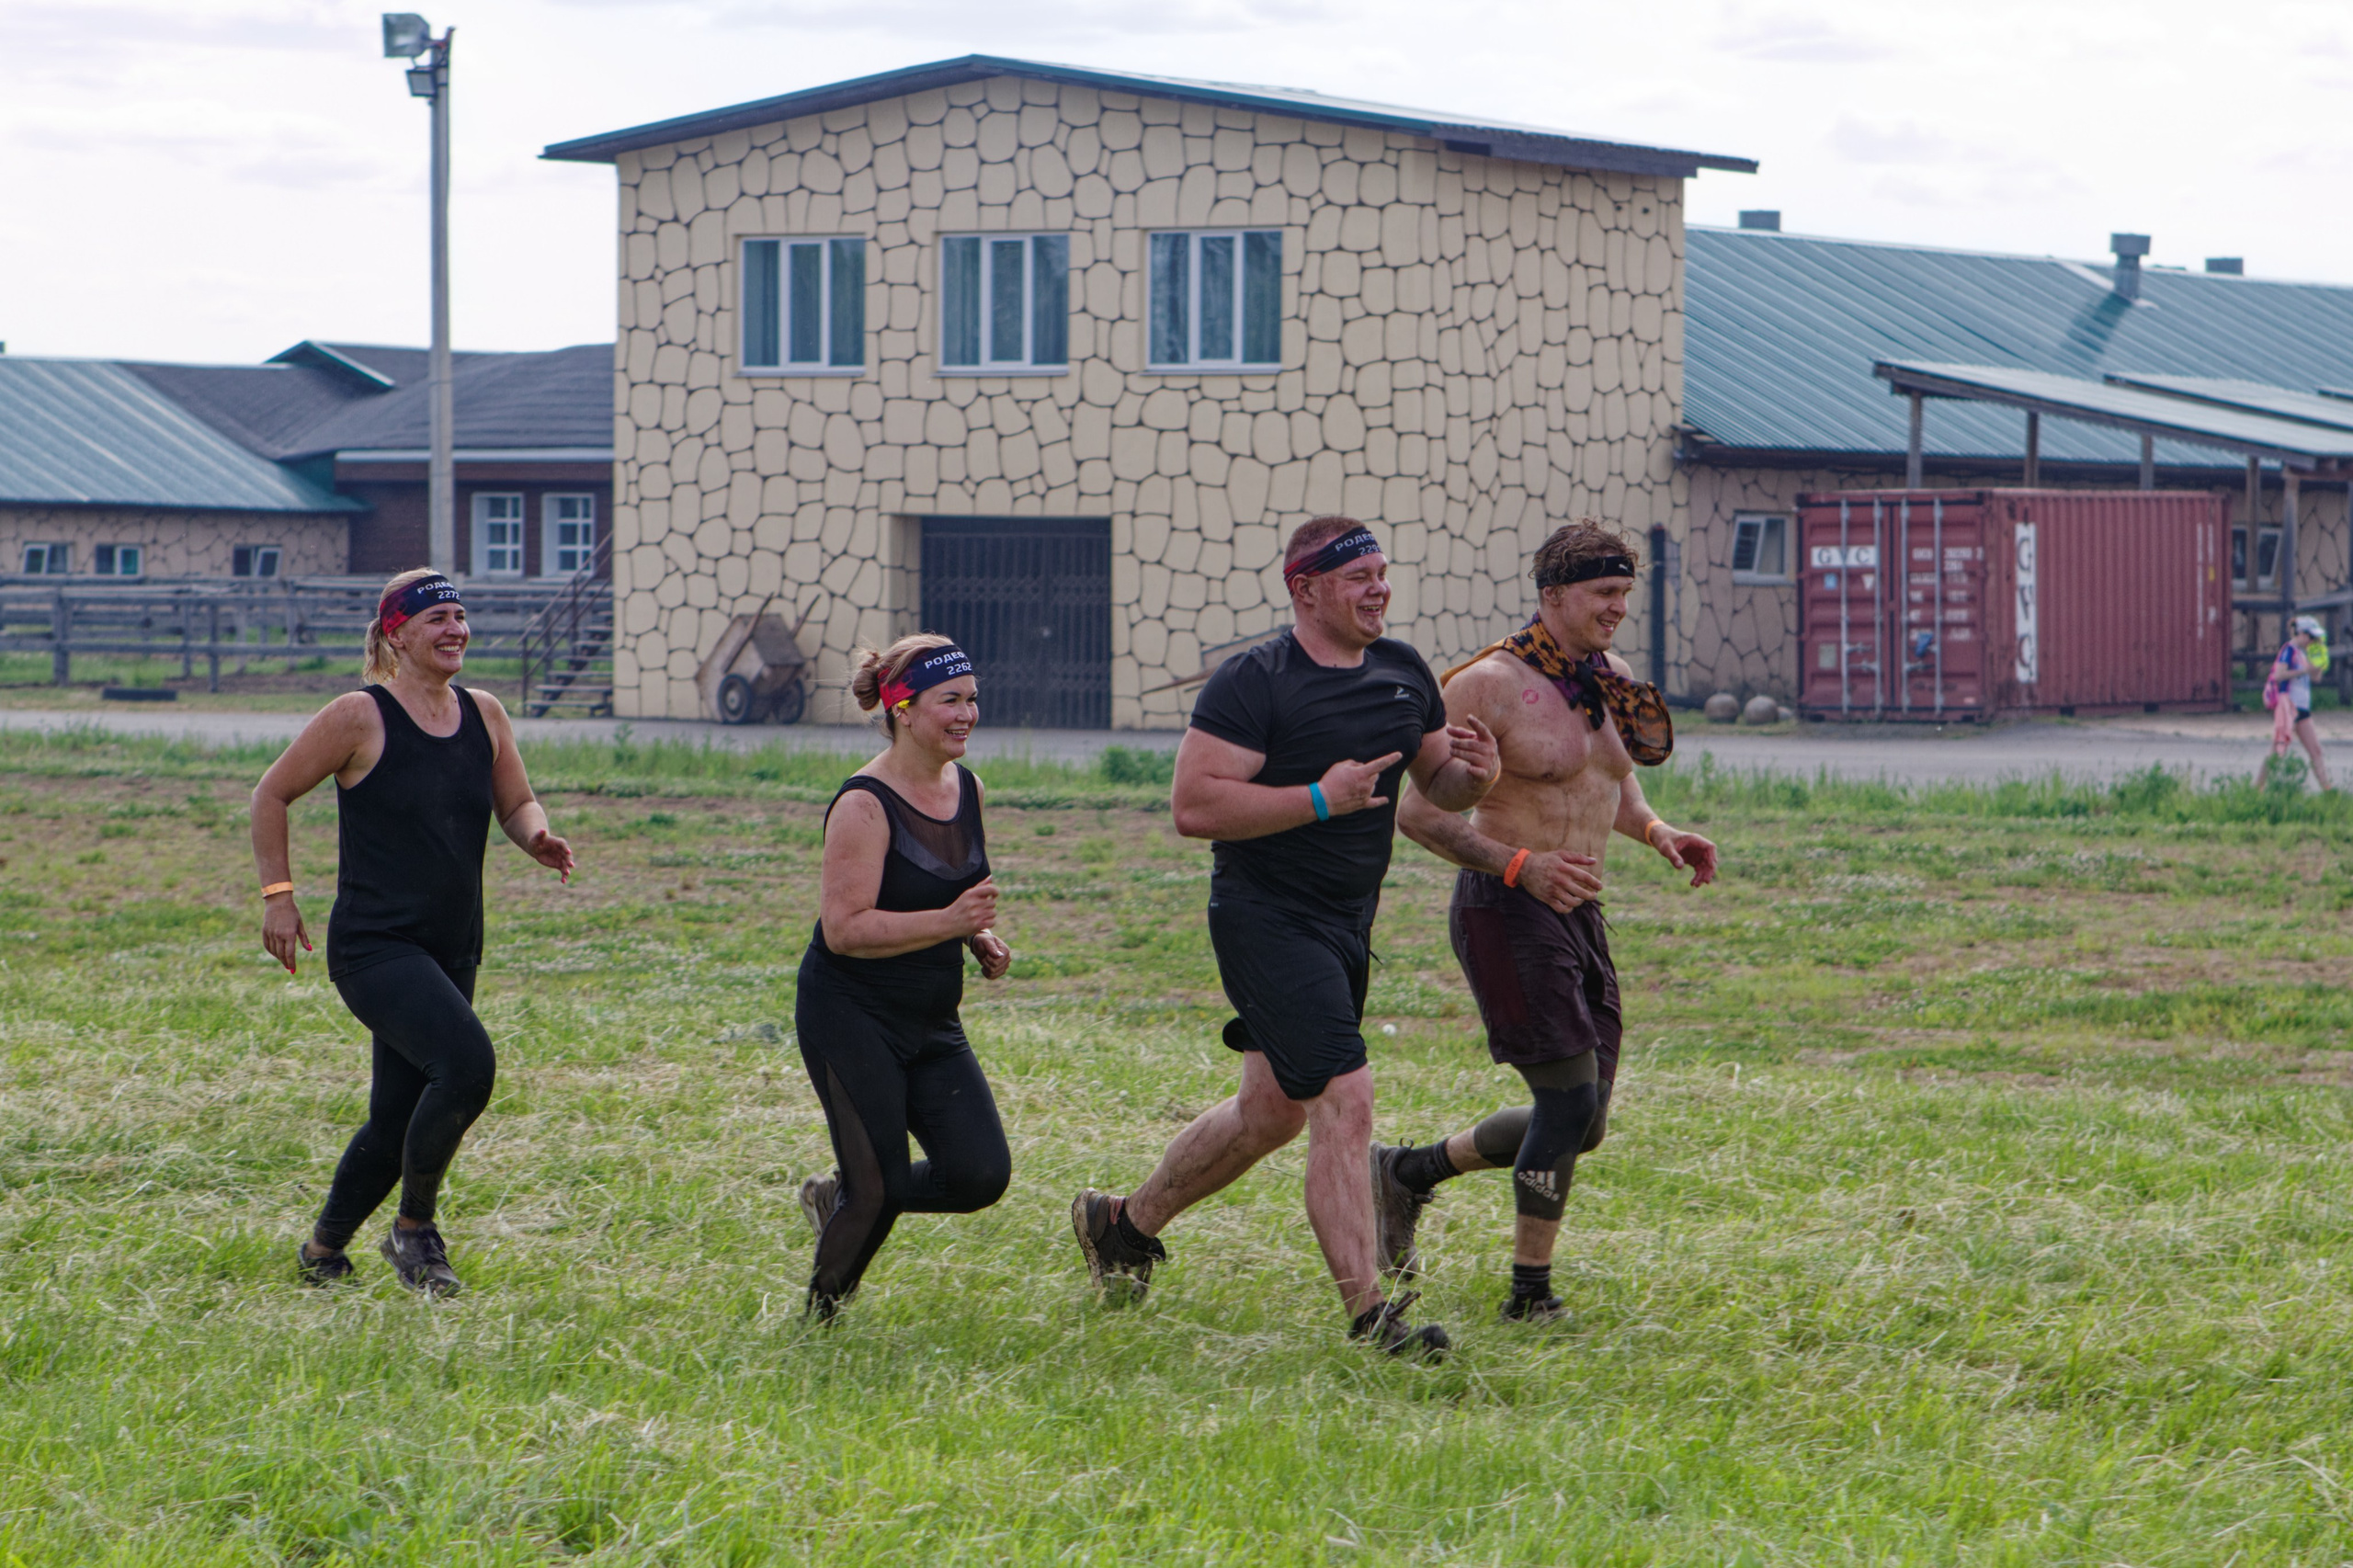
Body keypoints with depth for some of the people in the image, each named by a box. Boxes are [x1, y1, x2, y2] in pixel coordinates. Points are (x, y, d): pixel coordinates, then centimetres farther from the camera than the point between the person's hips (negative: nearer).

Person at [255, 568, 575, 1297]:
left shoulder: (484, 716, 8)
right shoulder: (359, 718, -8)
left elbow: (516, 803, 18)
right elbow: (271, 796, 0)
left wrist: (537, 837, -5)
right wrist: (278, 894, -4)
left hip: (452, 951, 6)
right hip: (374, 945, -6)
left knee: (398, 1123, 10)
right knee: (466, 1062, -27)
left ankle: (323, 1249, 33)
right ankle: (414, 1227, -8)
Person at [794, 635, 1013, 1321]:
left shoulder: (966, 788, 7)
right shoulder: (865, 805, -17)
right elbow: (844, 927, -22)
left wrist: (981, 939, 4)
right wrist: (947, 923, -30)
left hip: (931, 1025, 7)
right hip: (850, 1018, -7)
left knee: (981, 1174, -4)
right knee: (879, 1191, -7)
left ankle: (838, 1197, 21)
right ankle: (817, 1317, 16)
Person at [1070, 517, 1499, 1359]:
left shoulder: (1404, 673, 9)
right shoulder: (1252, 683, -14)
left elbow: (1439, 783, 19)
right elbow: (1193, 806, -19)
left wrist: (1472, 773, -5)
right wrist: (1319, 799, -26)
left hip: (1346, 922, 8)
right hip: (1266, 918, -8)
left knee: (1273, 1111, 18)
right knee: (1345, 1099, -18)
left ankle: (1124, 1222, 38)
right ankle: (1367, 1311, -17)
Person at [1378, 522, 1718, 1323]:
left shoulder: (1611, 683, 9)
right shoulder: (1487, 685, -13)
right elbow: (1418, 812, -14)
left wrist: (1658, 833, 7)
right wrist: (1520, 864, -24)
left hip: (1577, 914, 8)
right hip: (1506, 913, -8)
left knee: (1581, 1122, 11)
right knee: (1570, 1101, -12)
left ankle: (1409, 1171, 29)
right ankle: (1530, 1293, 0)